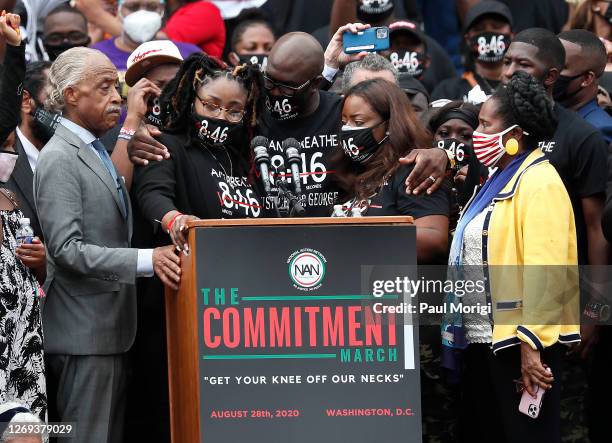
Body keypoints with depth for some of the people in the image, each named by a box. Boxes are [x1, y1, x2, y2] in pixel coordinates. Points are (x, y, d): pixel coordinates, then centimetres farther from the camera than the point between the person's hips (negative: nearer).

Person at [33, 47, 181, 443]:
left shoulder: (97, 153, 18)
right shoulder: (60, 159, -12)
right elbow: (66, 249, -20)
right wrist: (146, 260, -24)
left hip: (112, 327, 9)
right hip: (85, 334, -9)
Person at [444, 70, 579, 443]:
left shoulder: (538, 182, -12)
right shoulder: (500, 181, 17)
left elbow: (545, 270, -21)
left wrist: (531, 344, -25)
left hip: (520, 342, -10)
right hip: (484, 338, 10)